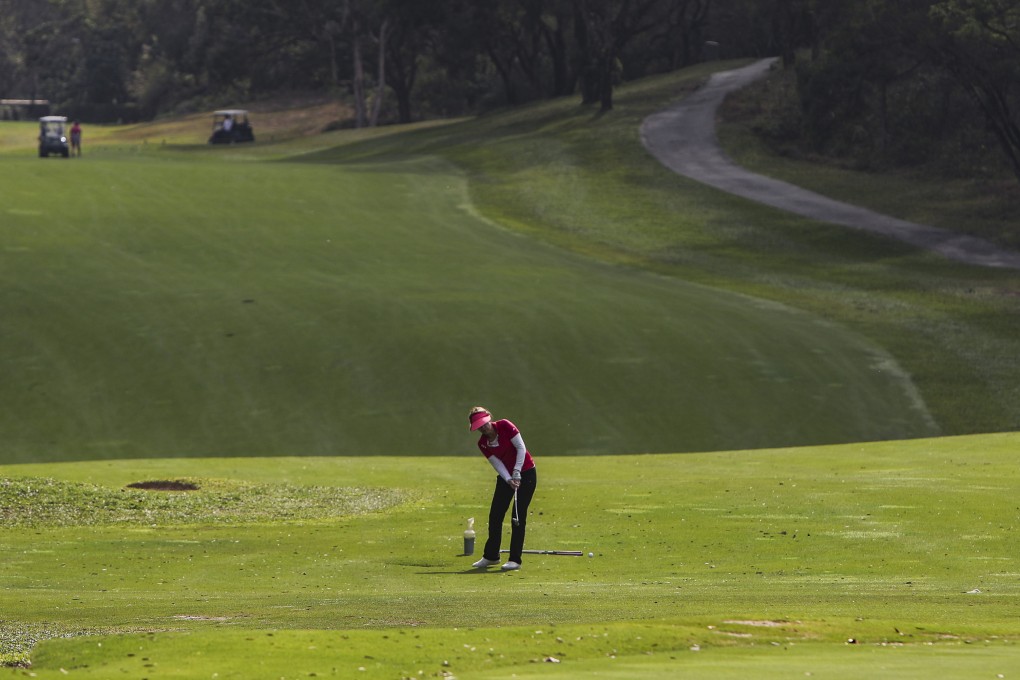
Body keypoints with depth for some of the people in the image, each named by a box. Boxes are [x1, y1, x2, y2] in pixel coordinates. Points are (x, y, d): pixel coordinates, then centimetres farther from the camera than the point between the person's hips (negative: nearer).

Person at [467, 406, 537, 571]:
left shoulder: (505, 426, -16)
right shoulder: (483, 444, -4)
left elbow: (521, 448, -17)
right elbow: (497, 464, -8)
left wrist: (516, 473, -22)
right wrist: (509, 480, -24)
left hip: (525, 473, -5)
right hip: (505, 475, 5)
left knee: (519, 517, -9)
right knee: (495, 515, 4)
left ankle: (515, 559, -4)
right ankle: (490, 556, 18)